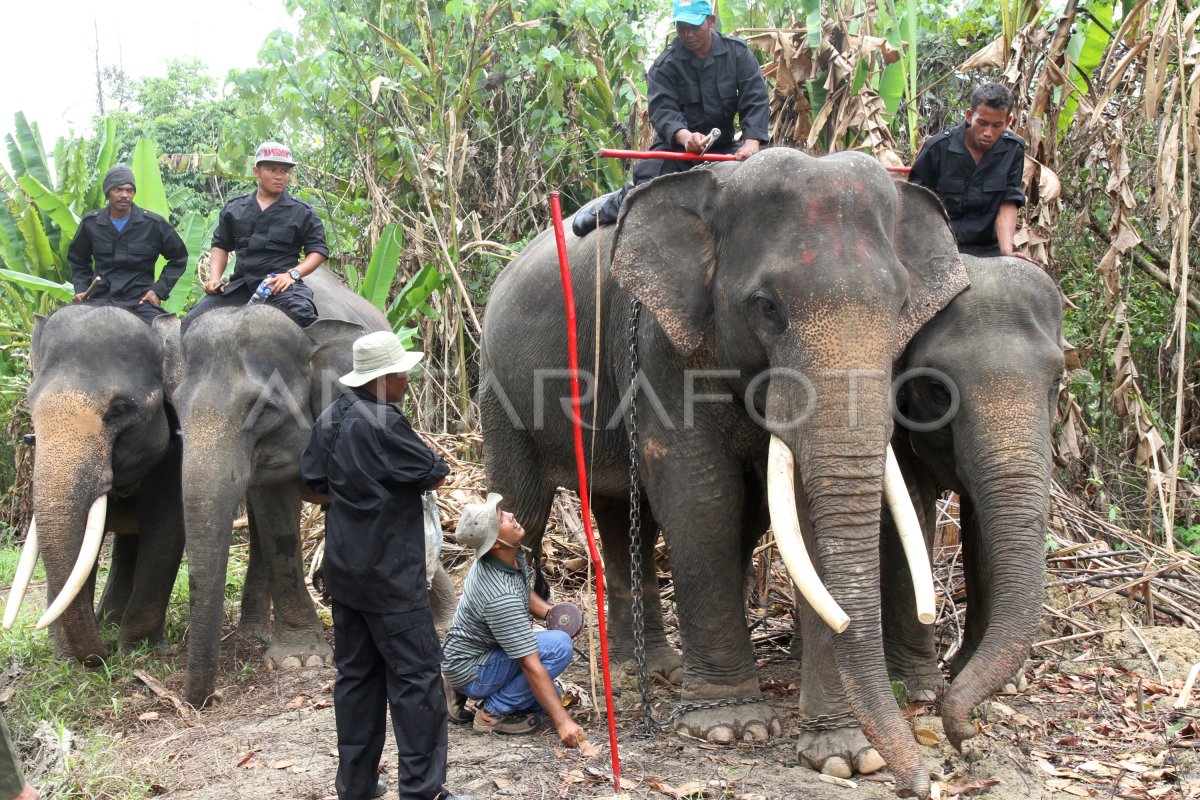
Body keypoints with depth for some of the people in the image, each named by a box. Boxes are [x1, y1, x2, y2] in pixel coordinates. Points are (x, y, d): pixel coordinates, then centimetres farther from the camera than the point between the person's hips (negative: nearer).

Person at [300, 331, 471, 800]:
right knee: (416, 675, -2)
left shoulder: (331, 418, 7)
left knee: (356, 672, 14)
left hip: (344, 568, 9)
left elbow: (314, 479, 16)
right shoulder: (382, 423, -19)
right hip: (389, 572, -9)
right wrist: (401, 482, 6)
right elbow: (435, 476, -13)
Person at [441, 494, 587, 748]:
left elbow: (524, 593, 15)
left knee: (550, 694, 22)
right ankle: (494, 712, -12)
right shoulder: (501, 598, -33)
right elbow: (530, 665, -33)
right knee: (559, 646, -24)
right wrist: (562, 721, -33)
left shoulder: (514, 555, -7)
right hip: (469, 671, -9)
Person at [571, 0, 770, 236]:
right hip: (676, 145, -2)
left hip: (722, 146, 2)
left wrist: (751, 141, -30)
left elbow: (755, 99, -12)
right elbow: (662, 110, -20)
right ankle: (610, 206, 11)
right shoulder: (665, 65, -7)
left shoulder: (738, 52, -3)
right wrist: (684, 136, -42)